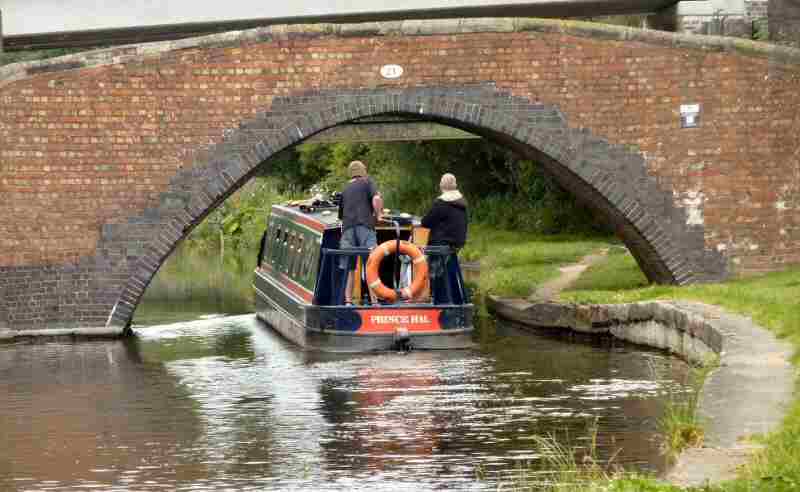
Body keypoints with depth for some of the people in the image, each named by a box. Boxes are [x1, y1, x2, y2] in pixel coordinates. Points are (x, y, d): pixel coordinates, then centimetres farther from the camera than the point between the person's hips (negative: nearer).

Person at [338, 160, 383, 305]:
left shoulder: (345, 190, 23)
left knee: (348, 268, 5)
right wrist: (377, 215, 5)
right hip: (365, 226, -4)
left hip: (347, 228, 4)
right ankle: (374, 301, -12)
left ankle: (347, 301, 0)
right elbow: (376, 199, -9)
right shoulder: (367, 182, 8)